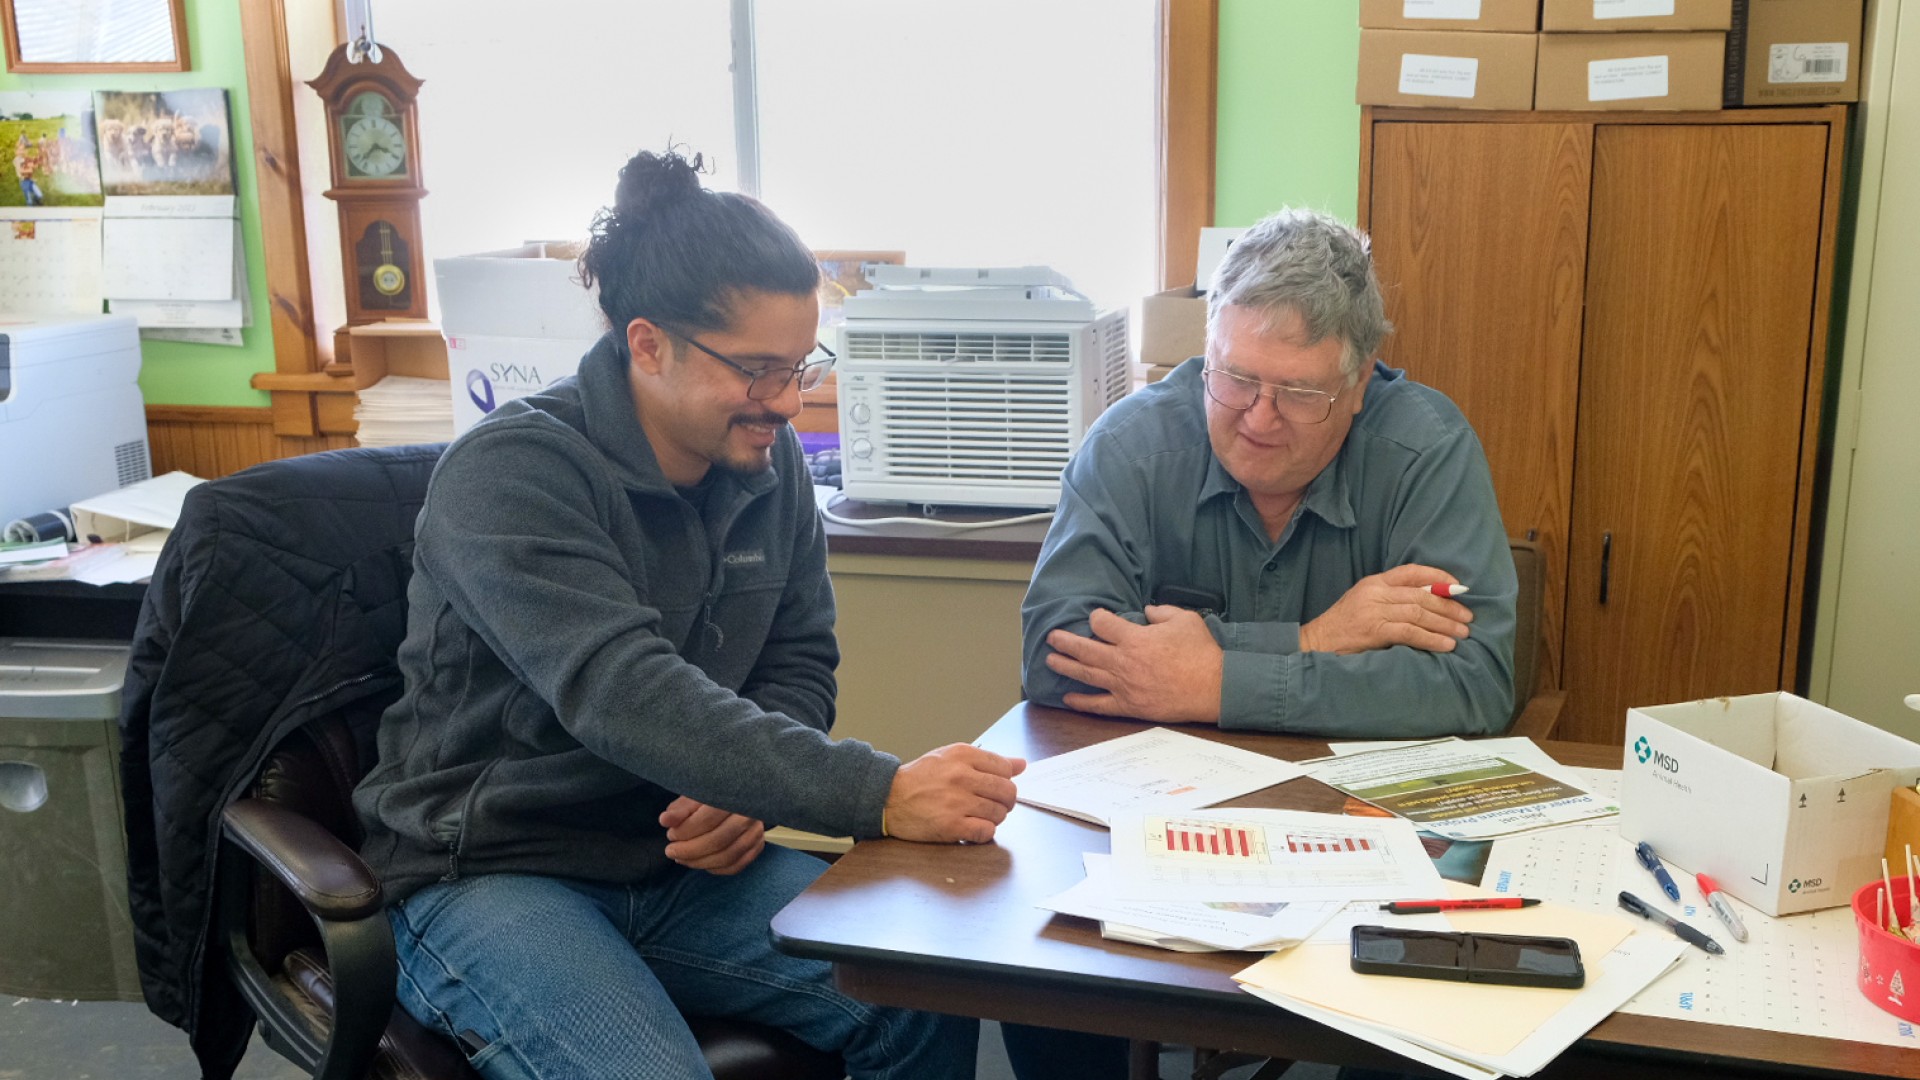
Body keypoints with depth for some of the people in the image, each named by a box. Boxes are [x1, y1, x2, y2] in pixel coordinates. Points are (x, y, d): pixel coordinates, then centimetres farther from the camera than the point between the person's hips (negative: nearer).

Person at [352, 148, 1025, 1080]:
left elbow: (798, 660, 9)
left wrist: (748, 790, -13)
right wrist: (878, 795, -40)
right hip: (493, 874, -5)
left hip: (690, 858, 5)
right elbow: (623, 693, -33)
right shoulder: (509, 475, -20)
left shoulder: (767, 460, 1)